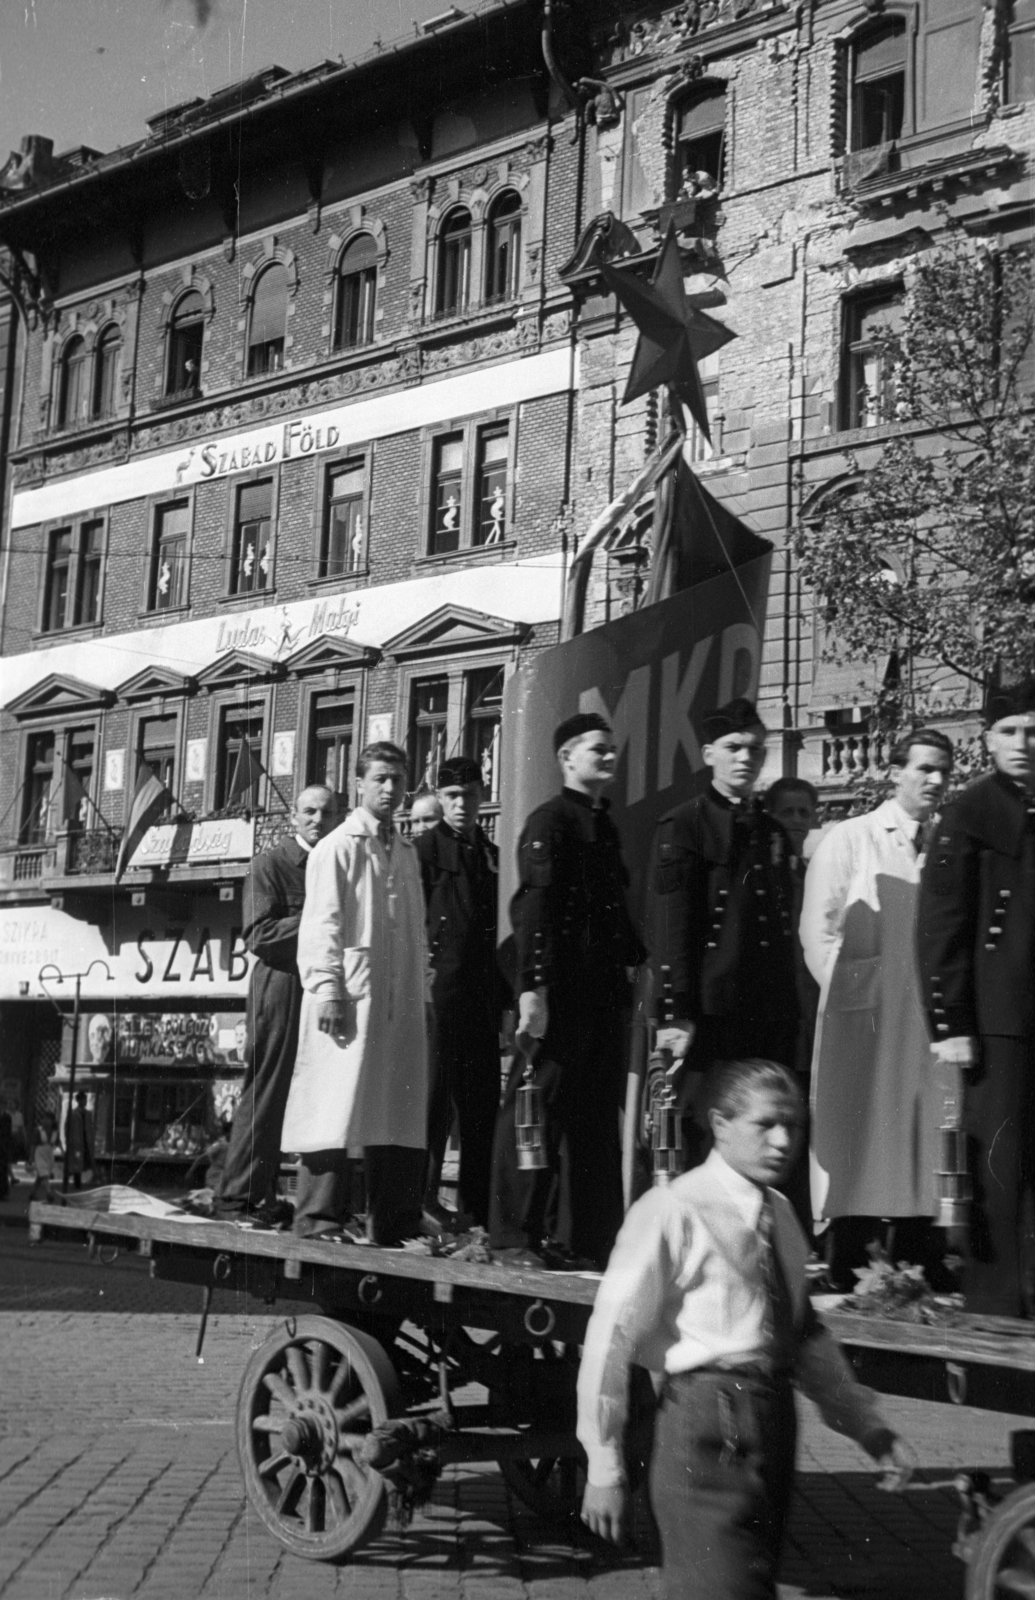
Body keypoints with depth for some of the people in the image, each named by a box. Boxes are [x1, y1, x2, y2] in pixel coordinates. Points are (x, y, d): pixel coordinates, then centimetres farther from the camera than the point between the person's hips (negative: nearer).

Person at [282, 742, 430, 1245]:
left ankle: (394, 1224, 11)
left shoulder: (406, 852, 19)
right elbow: (322, 925, -6)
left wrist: (422, 989, 12)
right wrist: (327, 989, -14)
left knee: (400, 1112, 5)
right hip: (351, 998, -6)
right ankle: (318, 1218, -1)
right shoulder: (338, 847, 0)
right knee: (336, 1106, -7)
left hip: (400, 1001, 6)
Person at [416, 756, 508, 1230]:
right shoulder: (426, 847, 1)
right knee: (439, 1093, -6)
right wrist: (424, 973, -13)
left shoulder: (491, 854, 17)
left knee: (482, 1096, 6)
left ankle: (476, 1204, 12)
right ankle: (423, 1195, 2)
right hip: (442, 987, -6)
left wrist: (506, 995, 13)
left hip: (484, 992, 6)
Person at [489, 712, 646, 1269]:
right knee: (539, 1111, -3)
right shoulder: (548, 822, -7)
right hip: (558, 994, -8)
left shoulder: (605, 826, 18)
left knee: (596, 1115, 8)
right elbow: (533, 908, -15)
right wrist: (533, 987, -22)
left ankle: (582, 1236, 14)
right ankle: (515, 1237, 4)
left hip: (602, 994, 8)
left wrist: (636, 963, 12)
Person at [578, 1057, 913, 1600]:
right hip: (707, 1432, -8)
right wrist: (604, 1469, -9)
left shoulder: (780, 1214, 13)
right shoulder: (672, 1213, -11)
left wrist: (869, 1428, 16)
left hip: (773, 1423, 8)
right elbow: (610, 1340, -11)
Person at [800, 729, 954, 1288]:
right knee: (861, 1134, -1)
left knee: (924, 1134, 4)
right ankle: (849, 1274, 5)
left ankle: (919, 1266, 12)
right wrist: (850, 990, -7)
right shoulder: (848, 840, 1)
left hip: (927, 1018, 3)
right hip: (864, 1015, -3)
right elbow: (818, 931, -1)